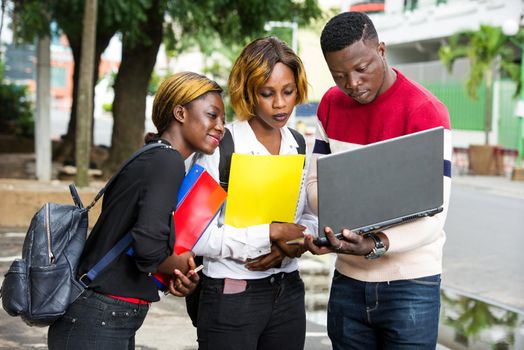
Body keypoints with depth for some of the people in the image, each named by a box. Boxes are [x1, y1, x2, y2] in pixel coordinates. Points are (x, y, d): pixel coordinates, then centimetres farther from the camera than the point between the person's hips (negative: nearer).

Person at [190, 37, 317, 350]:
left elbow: (310, 217, 11)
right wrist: (272, 233, -19)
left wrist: (288, 246, -10)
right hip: (231, 297, -5)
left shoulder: (299, 146, 5)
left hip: (288, 292, 5)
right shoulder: (220, 146, -12)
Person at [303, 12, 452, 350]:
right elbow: (316, 180, 7)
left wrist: (376, 246, -36)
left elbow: (433, 216, -20)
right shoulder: (331, 104, 5)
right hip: (347, 280, 5)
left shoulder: (426, 111, -16)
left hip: (410, 286, -5)